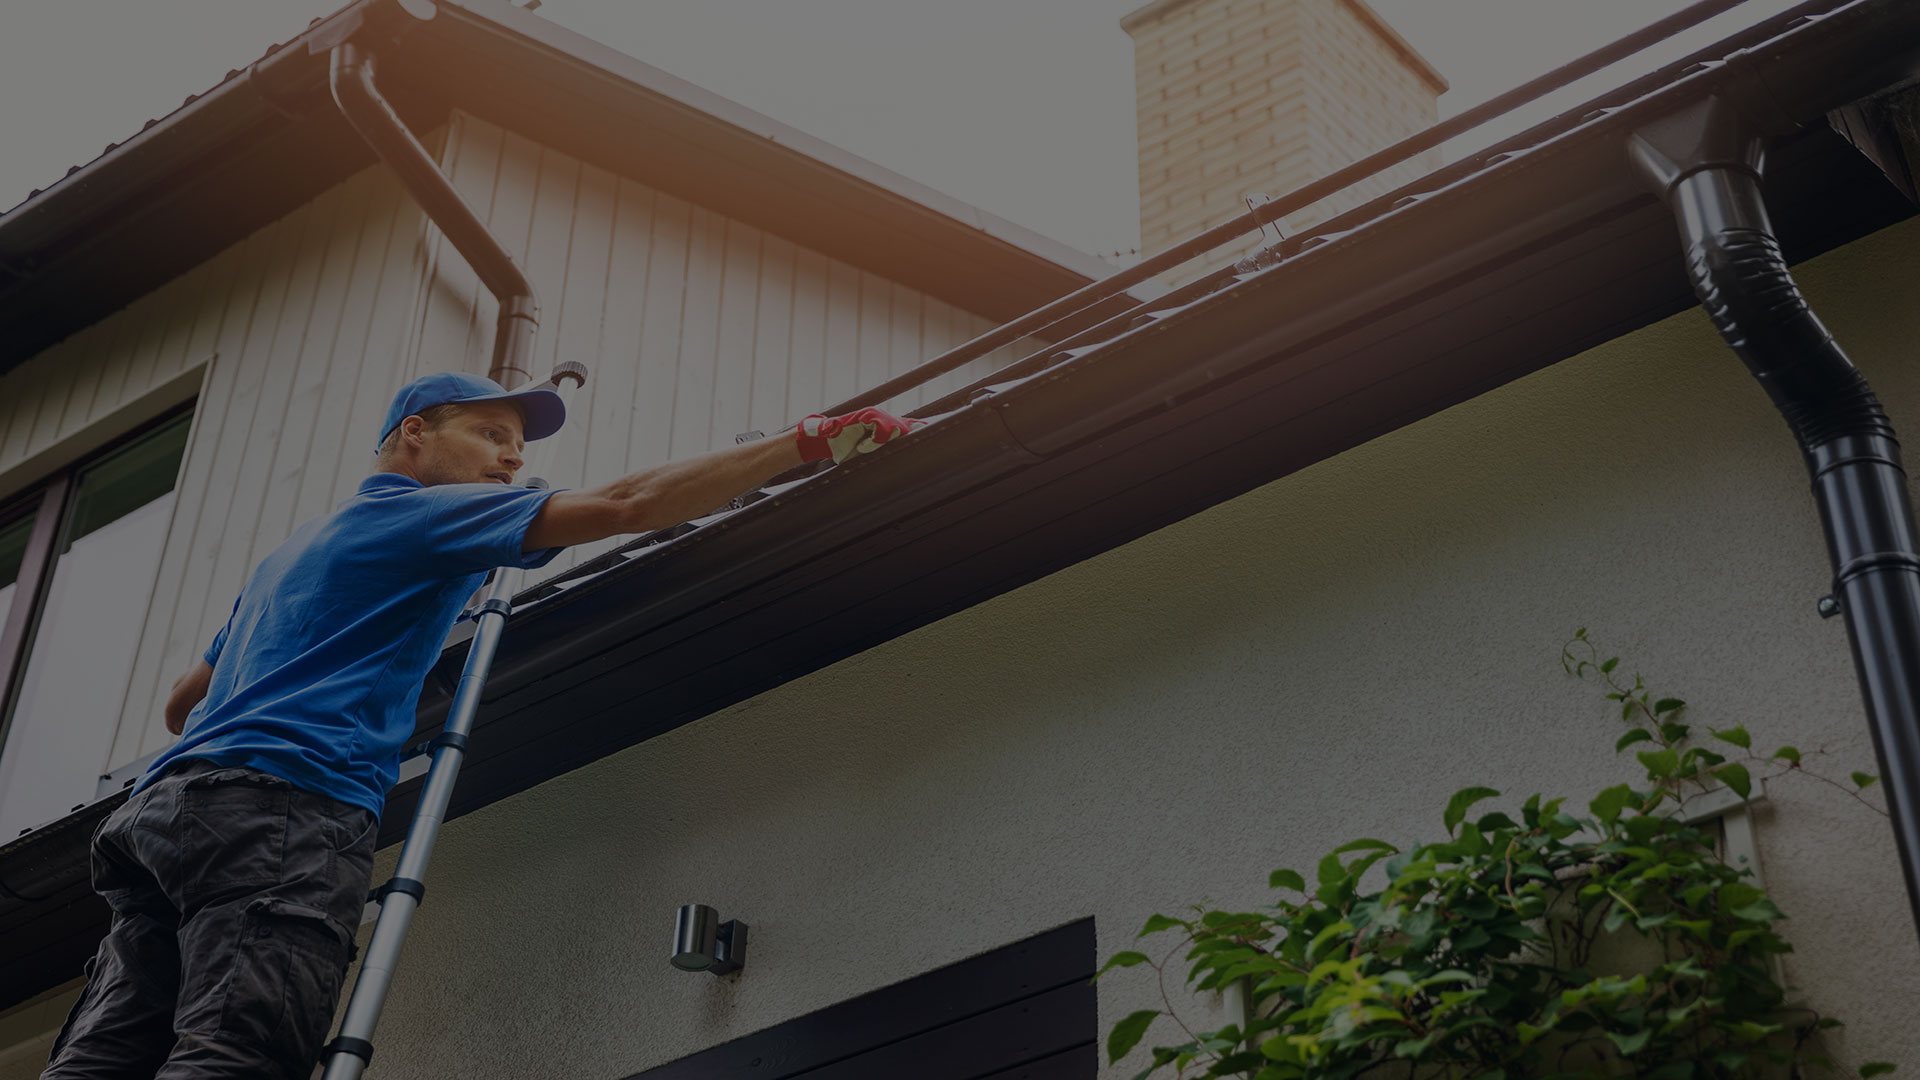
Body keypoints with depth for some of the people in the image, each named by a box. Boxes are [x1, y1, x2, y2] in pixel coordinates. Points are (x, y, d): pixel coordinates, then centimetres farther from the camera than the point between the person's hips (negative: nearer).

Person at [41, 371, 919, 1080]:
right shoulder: (416, 511, 9)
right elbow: (625, 505, -2)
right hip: (283, 802, -9)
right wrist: (811, 442, -1)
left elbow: (182, 703, 41)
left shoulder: (294, 552, 36)